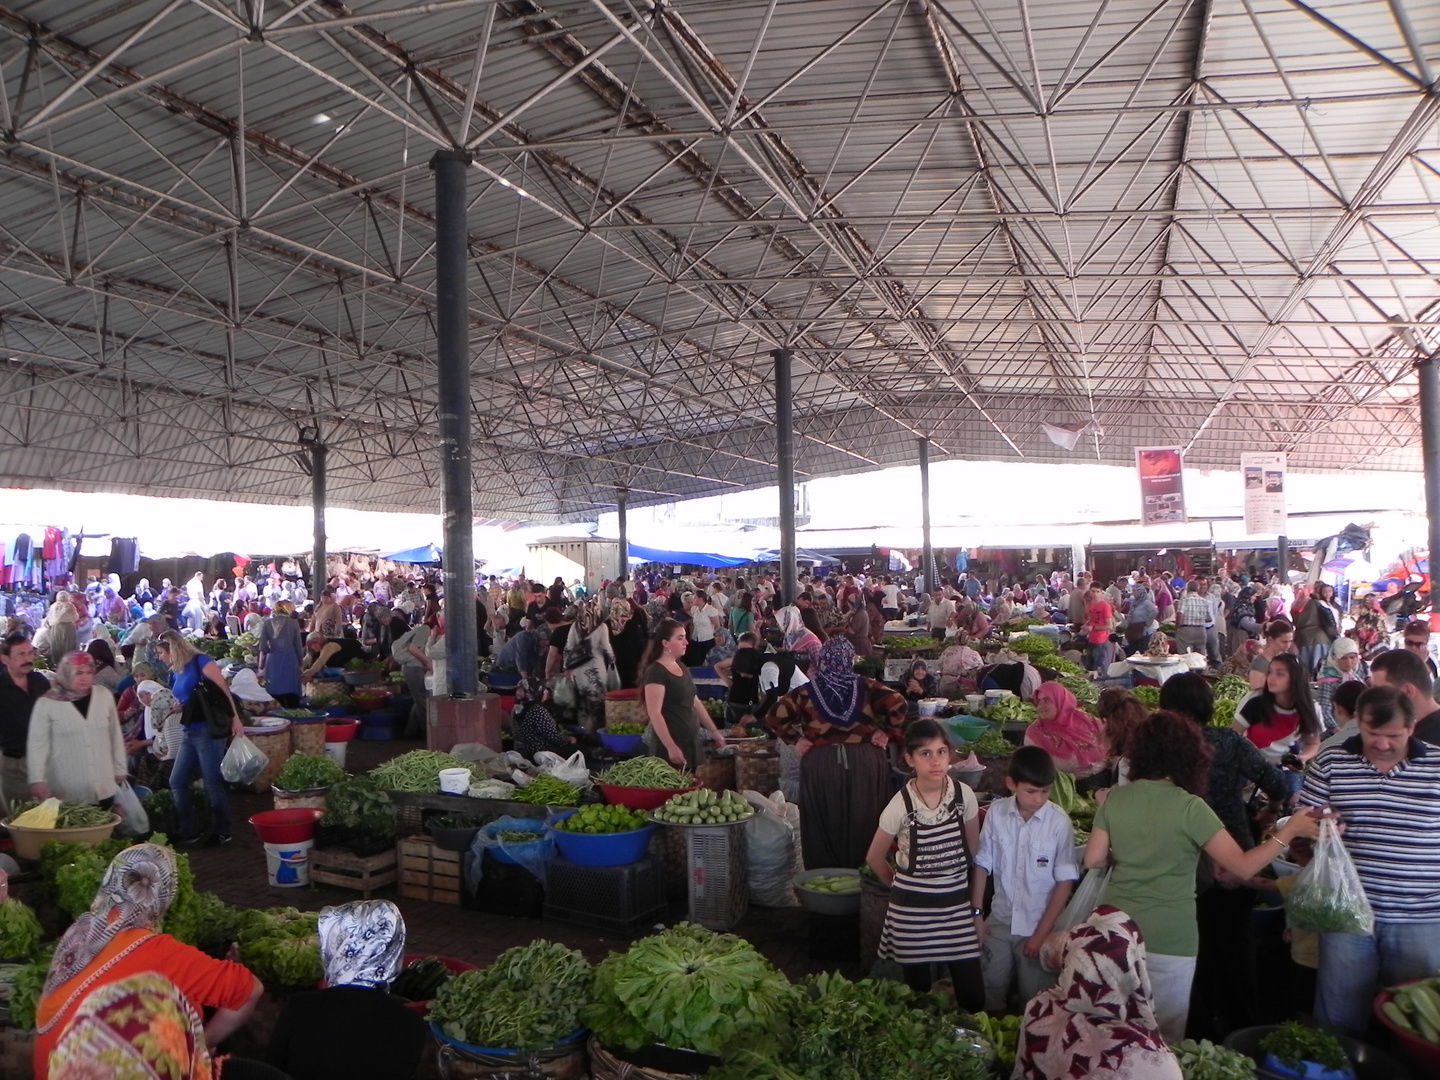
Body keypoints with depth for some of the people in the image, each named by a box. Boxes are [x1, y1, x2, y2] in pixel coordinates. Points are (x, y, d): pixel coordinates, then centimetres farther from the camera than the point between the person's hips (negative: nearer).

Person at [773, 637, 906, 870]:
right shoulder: (866, 687, 2)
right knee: (864, 823, 9)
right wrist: (887, 733, 0)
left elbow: (777, 715, -4)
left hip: (820, 763, 0)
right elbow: (897, 704, -9)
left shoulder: (807, 692, 2)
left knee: (826, 825, 9)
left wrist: (796, 740, 3)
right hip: (866, 762, 0)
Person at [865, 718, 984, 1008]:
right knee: (917, 990, 12)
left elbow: (973, 849, 8)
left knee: (972, 994, 1)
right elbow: (874, 858, 0)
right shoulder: (901, 805, -14)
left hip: (956, 905, 2)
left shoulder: (964, 795, -8)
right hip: (912, 909, -1)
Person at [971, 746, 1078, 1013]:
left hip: (1040, 926, -2)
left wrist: (1042, 932, -8)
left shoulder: (1059, 821, -15)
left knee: (1035, 999, 7)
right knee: (990, 991, 14)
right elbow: (982, 865, 2)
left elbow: (1065, 881, -9)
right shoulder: (996, 813, -8)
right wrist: (976, 913, 1)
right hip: (1000, 921, 3)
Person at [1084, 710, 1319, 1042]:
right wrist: (1289, 830, -7)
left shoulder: (1114, 799, -3)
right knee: (1163, 1042, 13)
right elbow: (1243, 867, -13)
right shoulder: (1189, 808, -14)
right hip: (1169, 941, -3)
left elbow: (1093, 860, 0)